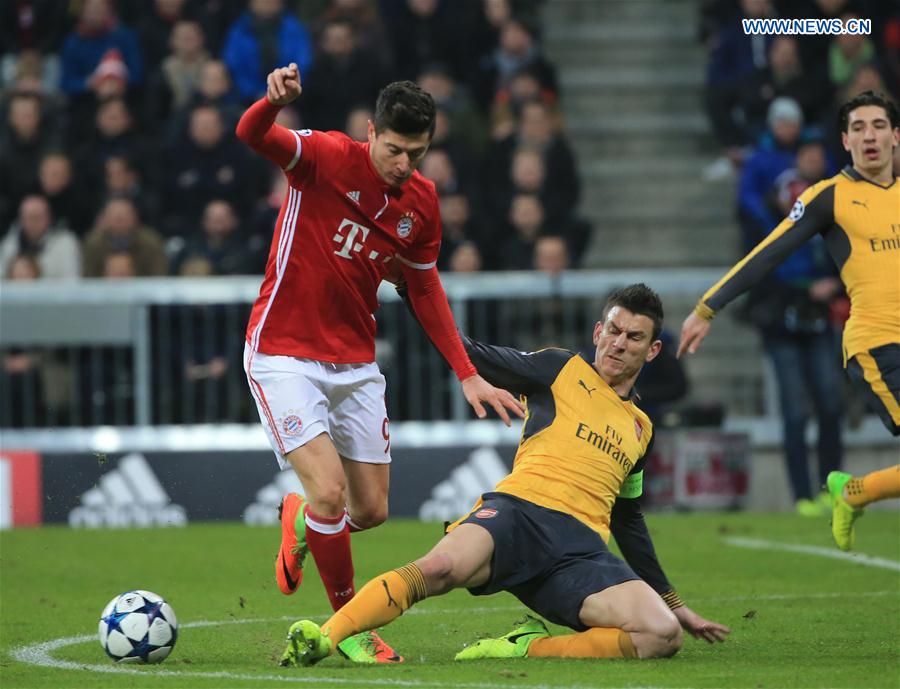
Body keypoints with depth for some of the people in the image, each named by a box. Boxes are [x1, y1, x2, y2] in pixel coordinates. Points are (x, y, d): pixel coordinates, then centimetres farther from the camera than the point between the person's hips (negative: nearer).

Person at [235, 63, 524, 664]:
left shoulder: (422, 201, 2)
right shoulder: (326, 158, -14)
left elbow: (425, 288, 15)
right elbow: (253, 136, -33)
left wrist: (467, 373, 10)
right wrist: (274, 101, -56)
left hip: (355, 362, 5)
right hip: (284, 354, -5)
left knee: (371, 510, 5)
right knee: (330, 488, -17)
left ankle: (300, 524, 40)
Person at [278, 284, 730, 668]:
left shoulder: (641, 429, 30)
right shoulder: (560, 370, 18)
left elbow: (628, 520, 39)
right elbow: (472, 355, 12)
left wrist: (673, 604, 41)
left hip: (582, 551, 4)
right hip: (520, 512, -4)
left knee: (664, 635, -25)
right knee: (440, 568, -38)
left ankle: (525, 649, -24)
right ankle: (321, 639, -43)